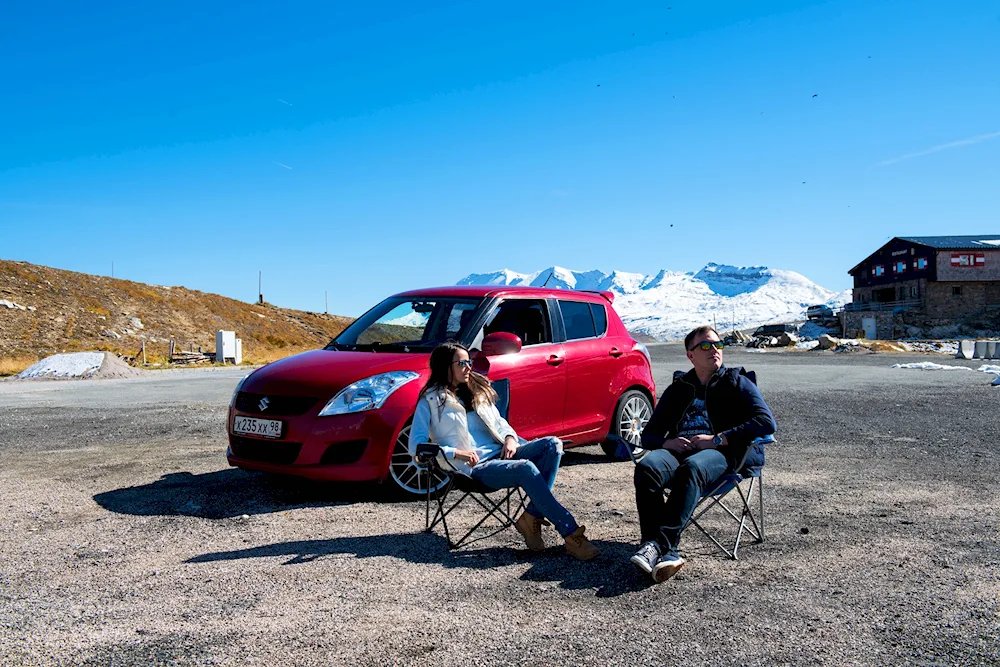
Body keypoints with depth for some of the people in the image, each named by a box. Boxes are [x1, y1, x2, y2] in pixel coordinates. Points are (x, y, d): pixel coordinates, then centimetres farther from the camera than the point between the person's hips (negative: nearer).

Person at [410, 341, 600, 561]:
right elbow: (416, 446, -8)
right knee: (526, 468, -34)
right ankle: (571, 534, -32)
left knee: (552, 445, -18)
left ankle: (531, 517, -20)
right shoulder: (430, 401, 1)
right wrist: (455, 452, -20)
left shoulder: (477, 390, 20)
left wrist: (510, 437, 0)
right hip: (476, 467, -7)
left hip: (501, 453, 7)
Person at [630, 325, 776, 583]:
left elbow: (767, 422, -3)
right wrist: (667, 442, -3)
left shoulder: (737, 383, 14)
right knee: (647, 467, -31)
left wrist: (717, 439, -11)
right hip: (679, 451, 3)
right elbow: (649, 435, 22)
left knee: (692, 467, -39)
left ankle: (660, 544, -44)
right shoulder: (678, 389, 24)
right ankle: (666, 553, -39)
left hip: (723, 455, -3)